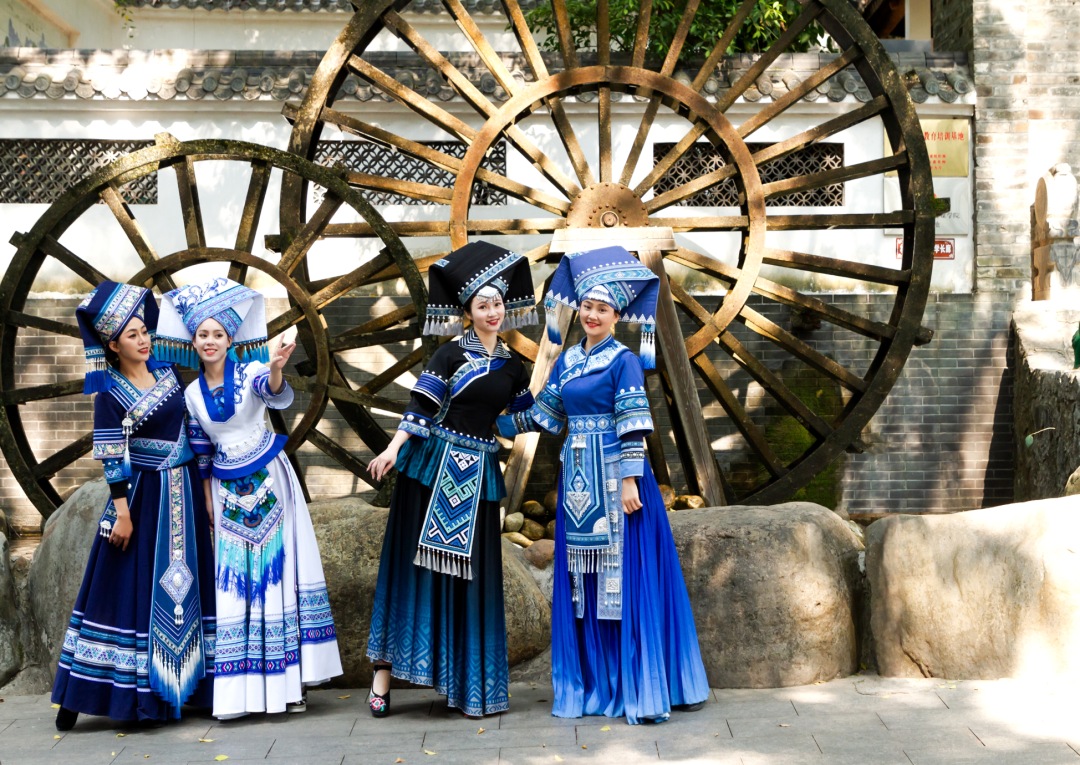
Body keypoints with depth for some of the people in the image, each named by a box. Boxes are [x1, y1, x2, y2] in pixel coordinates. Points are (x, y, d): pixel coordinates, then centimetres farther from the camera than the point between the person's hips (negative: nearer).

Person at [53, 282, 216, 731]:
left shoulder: (167, 373, 7)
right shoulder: (110, 394, -9)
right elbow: (112, 457, -12)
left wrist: (205, 489, 12)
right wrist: (121, 511, -16)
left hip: (182, 494, 6)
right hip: (142, 497, -6)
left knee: (180, 585, 8)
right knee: (133, 587, -4)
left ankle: (174, 688, 15)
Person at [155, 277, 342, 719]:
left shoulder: (251, 372, -5)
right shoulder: (192, 394, 6)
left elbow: (276, 395, -29)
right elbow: (202, 456, 12)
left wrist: (276, 370, -50)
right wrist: (207, 504, 10)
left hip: (269, 480, -3)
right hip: (228, 492, 3)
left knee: (280, 571, -4)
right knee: (234, 582, -1)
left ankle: (292, 681, 1)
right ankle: (241, 691, 2)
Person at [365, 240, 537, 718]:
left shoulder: (512, 367, 12)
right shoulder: (450, 355, -2)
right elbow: (421, 408, -8)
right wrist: (394, 448, -20)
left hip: (477, 474, 4)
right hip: (434, 466, -4)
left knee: (471, 579, 5)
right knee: (415, 566, -3)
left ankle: (467, 684, 11)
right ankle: (383, 677, 0)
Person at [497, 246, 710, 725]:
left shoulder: (623, 361, -5)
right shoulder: (568, 360, 14)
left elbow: (633, 425, -11)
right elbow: (545, 414, 20)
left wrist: (630, 481, -17)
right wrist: (501, 424, 22)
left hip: (613, 476, -6)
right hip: (577, 478, 6)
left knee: (623, 573, -7)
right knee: (581, 580, 7)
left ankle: (638, 685, -4)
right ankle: (592, 683, 14)